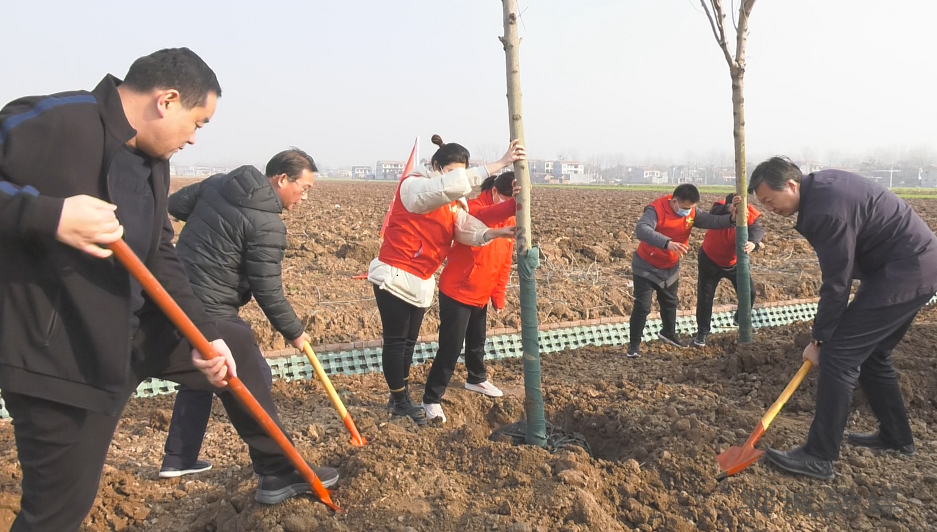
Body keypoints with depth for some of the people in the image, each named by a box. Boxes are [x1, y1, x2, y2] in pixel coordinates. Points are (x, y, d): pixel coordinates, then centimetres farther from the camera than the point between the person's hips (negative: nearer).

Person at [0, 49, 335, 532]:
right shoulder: (49, 122, -20)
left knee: (234, 344, 18)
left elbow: (159, 258, 7)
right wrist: (49, 216, -36)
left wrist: (203, 333, -2)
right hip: (58, 352, -8)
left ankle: (278, 471, 36)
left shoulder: (152, 158, 5)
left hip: (138, 327, 8)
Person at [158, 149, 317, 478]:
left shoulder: (217, 183, 5)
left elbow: (175, 205, 17)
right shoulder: (267, 225, -18)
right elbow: (267, 292, -16)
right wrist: (294, 332, -3)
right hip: (210, 312, -9)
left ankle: (178, 460, 32)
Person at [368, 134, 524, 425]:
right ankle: (400, 401, 14)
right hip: (395, 276, -8)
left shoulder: (453, 200, 10)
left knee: (409, 341, 15)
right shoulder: (412, 186, -16)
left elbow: (467, 227, -8)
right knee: (396, 341, 2)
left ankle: (400, 398, 28)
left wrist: (492, 233, -30)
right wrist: (500, 163, -35)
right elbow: (453, 183, -34)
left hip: (421, 281, 8)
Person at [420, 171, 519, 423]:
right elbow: (484, 218, -47)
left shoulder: (509, 219, 3)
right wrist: (511, 205, -65)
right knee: (450, 347, -6)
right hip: (456, 291, -7)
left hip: (481, 295, 7)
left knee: (477, 341, 24)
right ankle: (431, 399, 6)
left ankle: (477, 379, 49)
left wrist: (498, 296, 9)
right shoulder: (473, 208, -20)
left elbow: (505, 262, 9)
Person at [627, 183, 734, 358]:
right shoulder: (657, 209, -30)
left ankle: (668, 333, 49)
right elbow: (641, 229, -46)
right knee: (642, 306, -8)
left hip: (670, 267, 7)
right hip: (646, 266, -7)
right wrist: (667, 243, -59)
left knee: (670, 302, 24)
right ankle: (634, 344, 6)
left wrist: (732, 218, -35)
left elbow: (711, 221, -15)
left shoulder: (691, 212, -9)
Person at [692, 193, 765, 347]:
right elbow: (713, 216, -51)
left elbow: (758, 229, -41)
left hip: (735, 261, 2)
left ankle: (741, 319, 34)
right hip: (710, 260, -2)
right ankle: (702, 332, 16)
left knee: (749, 291, 3)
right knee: (705, 297, -1)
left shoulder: (750, 214, -22)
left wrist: (753, 243, -64)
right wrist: (730, 209, -72)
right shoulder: (720, 209, -27)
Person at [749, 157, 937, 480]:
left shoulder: (826, 211, -25)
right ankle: (896, 437, 33)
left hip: (904, 274, -10)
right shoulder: (820, 184, 6)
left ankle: (819, 457, -8)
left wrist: (819, 339, -12)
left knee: (839, 354, -12)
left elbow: (836, 284, -22)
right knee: (870, 354, 19)